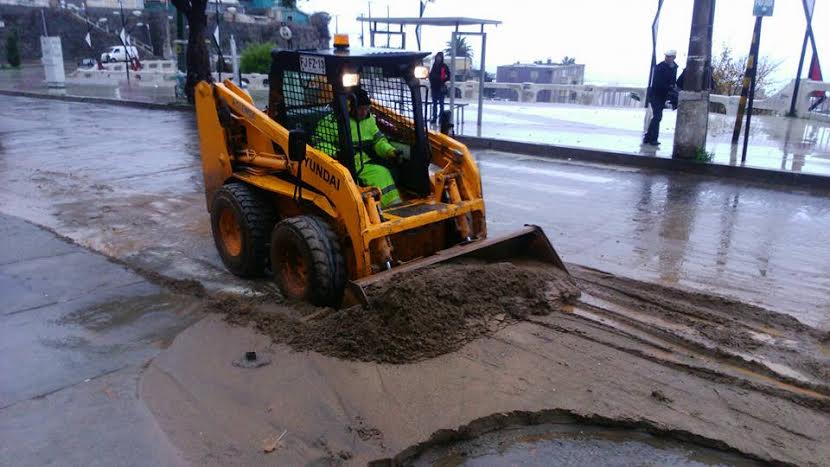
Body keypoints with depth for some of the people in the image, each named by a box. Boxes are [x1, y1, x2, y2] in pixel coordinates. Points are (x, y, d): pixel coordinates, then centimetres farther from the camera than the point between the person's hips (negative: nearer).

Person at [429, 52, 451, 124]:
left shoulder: (444, 66, -4)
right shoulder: (434, 66, 9)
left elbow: (449, 76, -3)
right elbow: (431, 75, 16)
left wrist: (443, 81, -13)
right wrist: (431, 82, 5)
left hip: (441, 88, -5)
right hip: (434, 87, 5)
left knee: (441, 103, 0)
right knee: (434, 103, 10)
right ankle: (434, 117, 16)